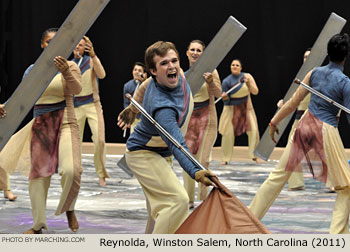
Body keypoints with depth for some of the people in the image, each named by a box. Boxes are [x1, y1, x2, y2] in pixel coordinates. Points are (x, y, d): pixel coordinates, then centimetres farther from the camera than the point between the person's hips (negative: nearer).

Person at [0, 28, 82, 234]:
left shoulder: (70, 66, -1)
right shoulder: (32, 70, 9)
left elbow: (77, 89, -18)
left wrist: (66, 72, -36)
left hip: (65, 123, -4)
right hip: (40, 125, 4)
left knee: (71, 170, -21)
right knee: (38, 173, 4)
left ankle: (69, 209, 8)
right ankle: (38, 226, 14)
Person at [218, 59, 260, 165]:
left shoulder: (247, 76, -5)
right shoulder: (226, 81, -10)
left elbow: (255, 92, -6)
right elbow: (226, 100, -5)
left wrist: (249, 83, -22)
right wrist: (224, 97, -28)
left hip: (246, 107, 1)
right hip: (232, 108, -1)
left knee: (253, 130, -9)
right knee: (228, 133, -8)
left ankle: (254, 155, 4)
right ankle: (226, 158, 3)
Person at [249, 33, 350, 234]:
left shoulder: (315, 73, 2)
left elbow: (293, 102, 6)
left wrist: (275, 121, 16)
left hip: (305, 125, 5)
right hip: (327, 131, -5)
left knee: (279, 174, 16)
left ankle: (251, 216, 21)